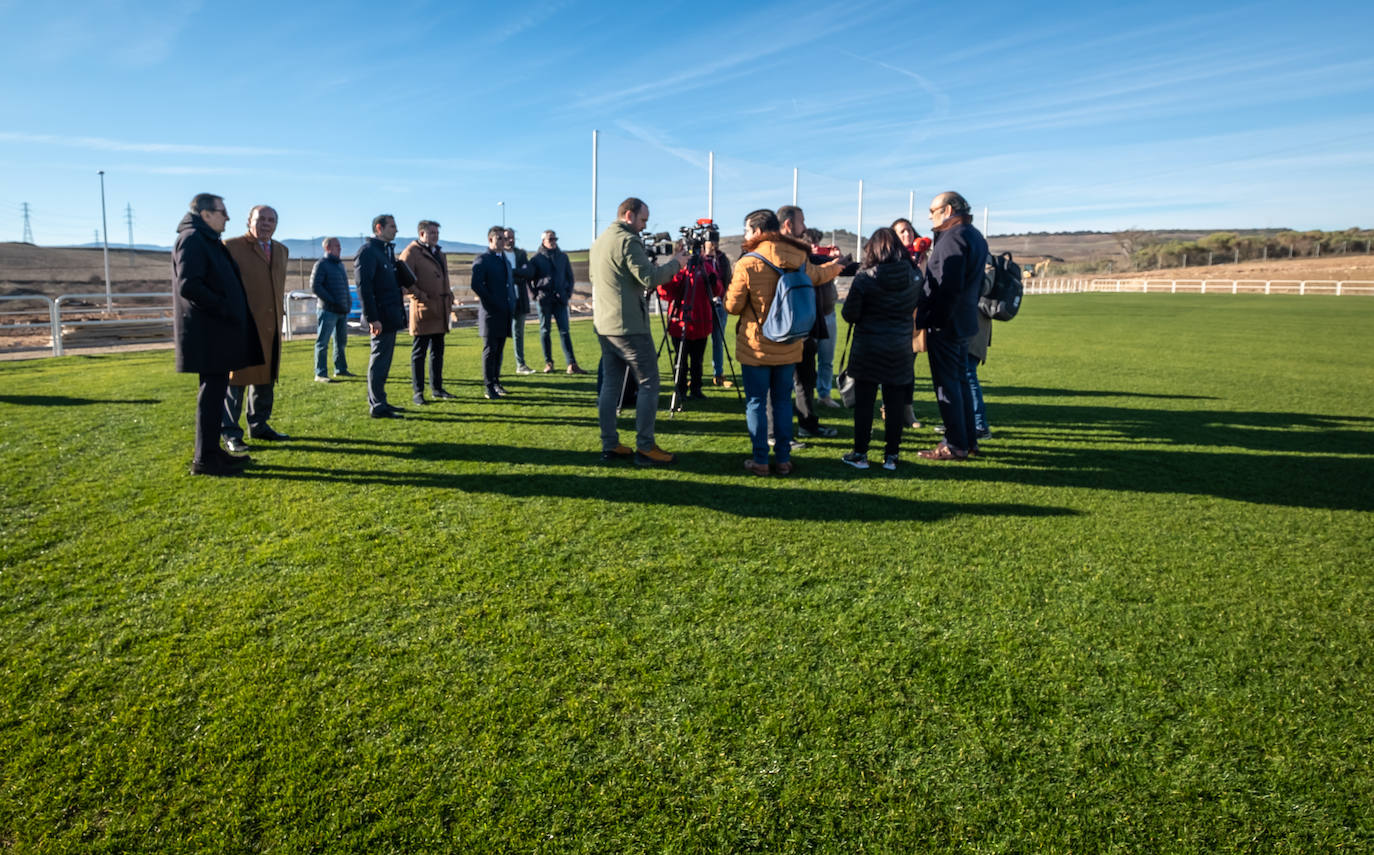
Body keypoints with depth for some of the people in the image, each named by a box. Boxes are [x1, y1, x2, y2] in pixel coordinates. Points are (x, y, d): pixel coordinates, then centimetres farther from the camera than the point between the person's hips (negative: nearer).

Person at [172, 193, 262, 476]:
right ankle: (205, 458, -2)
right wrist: (223, 308, -17)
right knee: (212, 391, -7)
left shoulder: (207, 241, 20)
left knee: (216, 389, 13)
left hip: (216, 331, 10)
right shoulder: (192, 240, -11)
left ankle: (210, 451, 21)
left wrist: (228, 309, 12)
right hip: (207, 332, -10)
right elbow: (188, 285, -22)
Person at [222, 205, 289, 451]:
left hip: (271, 328, 7)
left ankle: (259, 426, 25)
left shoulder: (281, 251, 16)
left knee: (266, 378, 13)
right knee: (235, 378, -2)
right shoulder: (232, 247, -4)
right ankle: (230, 433, 4)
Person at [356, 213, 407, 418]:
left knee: (383, 360, 15)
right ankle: (377, 407, 0)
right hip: (381, 317, -10)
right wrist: (372, 318, -22)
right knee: (379, 360, -5)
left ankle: (378, 401, 23)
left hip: (390, 316, 10)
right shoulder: (367, 251, -12)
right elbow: (363, 287, -18)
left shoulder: (386, 250, 18)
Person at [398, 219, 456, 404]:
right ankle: (417, 392, 3)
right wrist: (419, 296, -18)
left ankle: (437, 388, 21)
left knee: (438, 351, 12)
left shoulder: (439, 254, 19)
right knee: (418, 352, -2)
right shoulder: (411, 252, -7)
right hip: (423, 309, -8)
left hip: (440, 311, 8)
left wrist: (449, 297, 15)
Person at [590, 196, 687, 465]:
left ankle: (609, 445, 13)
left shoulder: (598, 242, 16)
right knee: (648, 384, -2)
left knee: (611, 384, 11)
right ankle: (645, 447, -2)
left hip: (603, 324, 9)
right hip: (629, 326, -9)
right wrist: (675, 263, -4)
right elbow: (649, 278, -19)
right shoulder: (627, 241, -13)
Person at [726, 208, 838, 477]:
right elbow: (818, 275, 21)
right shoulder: (798, 260, 0)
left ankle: (760, 460, 8)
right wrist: (836, 266, 43)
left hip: (756, 348, -4)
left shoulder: (746, 265, -14)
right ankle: (783, 459, 17)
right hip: (789, 347, 4)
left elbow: (732, 306, -9)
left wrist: (729, 290, 14)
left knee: (756, 402, 6)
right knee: (783, 401, 13)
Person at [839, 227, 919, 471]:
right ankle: (891, 456, 14)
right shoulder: (912, 277, -1)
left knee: (864, 403, 6)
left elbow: (849, 314, -8)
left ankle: (860, 455, 11)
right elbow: (913, 309, 11)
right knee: (895, 404, 9)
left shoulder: (864, 278, -12)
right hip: (901, 349, 3)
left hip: (868, 350, -3)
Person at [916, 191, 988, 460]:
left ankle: (956, 445, 2)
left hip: (945, 323, -10)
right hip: (965, 321, 10)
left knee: (946, 383, -3)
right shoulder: (975, 236, 15)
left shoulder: (953, 238, -16)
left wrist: (931, 319, -21)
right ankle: (968, 440, 23)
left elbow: (948, 287, -24)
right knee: (959, 379, 17)